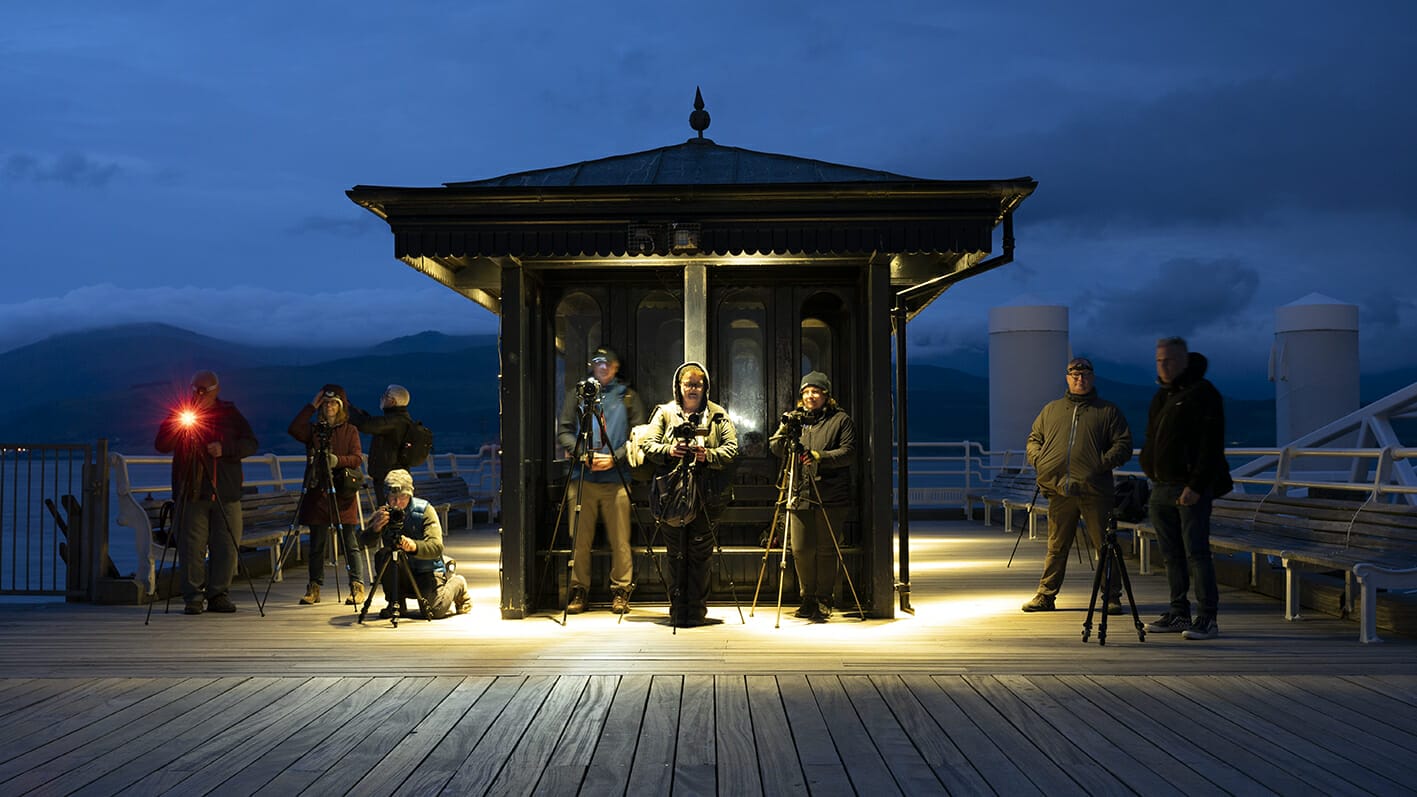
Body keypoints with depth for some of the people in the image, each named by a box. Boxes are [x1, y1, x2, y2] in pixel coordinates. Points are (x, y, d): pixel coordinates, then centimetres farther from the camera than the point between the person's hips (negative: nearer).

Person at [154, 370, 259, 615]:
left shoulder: (230, 413, 11)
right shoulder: (181, 414, 9)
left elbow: (251, 444, 5)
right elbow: (161, 446, 0)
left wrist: (225, 449, -12)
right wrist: (178, 427, -16)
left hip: (226, 492, 1)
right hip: (191, 493, -1)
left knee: (226, 546, 0)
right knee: (192, 547, -5)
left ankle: (219, 595, 10)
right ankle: (193, 597, 2)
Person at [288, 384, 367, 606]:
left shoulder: (350, 431, 8)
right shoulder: (313, 429, 12)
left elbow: (357, 458, -2)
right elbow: (294, 430, -8)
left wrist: (338, 460, -20)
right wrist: (311, 406, -5)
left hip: (342, 491, -2)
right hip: (317, 491, 2)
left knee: (350, 542, -5)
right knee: (316, 544, 5)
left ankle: (357, 587, -2)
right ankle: (314, 588, 11)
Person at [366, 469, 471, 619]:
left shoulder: (425, 510, -14)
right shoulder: (384, 512, -5)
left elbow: (437, 547, -26)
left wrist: (414, 546, -46)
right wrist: (375, 528, -39)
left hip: (428, 571, -3)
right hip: (401, 574, 3)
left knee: (437, 609, -23)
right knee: (382, 556, -24)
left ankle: (457, 584, 12)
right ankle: (395, 603, -5)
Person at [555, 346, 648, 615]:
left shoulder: (628, 396, 11)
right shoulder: (576, 394, 13)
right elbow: (563, 431, 7)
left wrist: (614, 458, -10)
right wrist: (582, 454, -9)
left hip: (616, 477, -1)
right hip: (581, 477, 1)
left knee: (620, 540, -1)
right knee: (580, 539, 2)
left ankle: (620, 592, 8)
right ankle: (579, 591, 11)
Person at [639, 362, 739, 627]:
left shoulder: (718, 415, 10)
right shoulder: (664, 413, 11)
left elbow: (732, 448, 3)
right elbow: (648, 443, 4)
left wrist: (709, 456, -15)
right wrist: (668, 450, -15)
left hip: (707, 494, 0)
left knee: (700, 552, 0)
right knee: (676, 553, 2)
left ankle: (697, 609, 8)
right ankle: (677, 610, 8)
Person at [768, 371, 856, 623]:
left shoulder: (841, 420, 3)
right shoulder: (794, 417, 14)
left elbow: (848, 451, -8)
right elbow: (774, 449, 7)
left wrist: (818, 456, -20)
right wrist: (785, 432, -12)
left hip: (830, 498, -3)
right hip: (800, 495, 3)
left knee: (826, 550, 0)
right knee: (801, 550, 2)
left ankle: (824, 600, 12)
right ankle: (808, 599, 19)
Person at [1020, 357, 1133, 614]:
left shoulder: (1108, 411, 9)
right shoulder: (1051, 410, 18)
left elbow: (1123, 445, 4)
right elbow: (1034, 439, 23)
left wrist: (1103, 462, -13)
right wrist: (1038, 459, 3)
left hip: (1095, 491, -2)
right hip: (1059, 490, 2)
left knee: (1104, 545, -1)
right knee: (1056, 546, 8)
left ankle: (1111, 597, 7)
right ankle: (1046, 595, 14)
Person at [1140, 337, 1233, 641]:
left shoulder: (1202, 393, -9)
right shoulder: (1162, 395, 18)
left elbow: (1211, 446, -15)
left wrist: (1196, 486, -20)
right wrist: (1150, 474, 14)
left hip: (1191, 489, -8)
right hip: (1161, 489, 8)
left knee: (1196, 552, -9)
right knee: (1172, 555, 10)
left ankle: (1207, 618, -5)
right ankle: (1179, 613, 17)